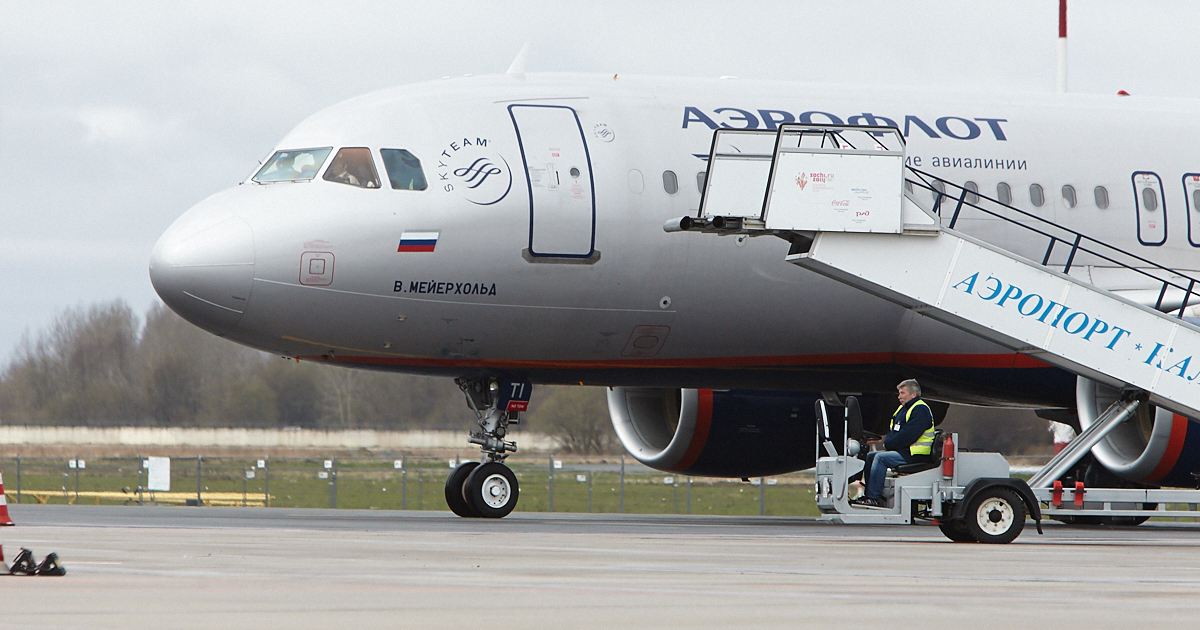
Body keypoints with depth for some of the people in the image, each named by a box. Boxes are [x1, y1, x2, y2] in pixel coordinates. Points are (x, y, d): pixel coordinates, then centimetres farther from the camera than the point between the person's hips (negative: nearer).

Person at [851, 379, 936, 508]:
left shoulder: (920, 410, -13)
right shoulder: (903, 409, 19)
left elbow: (908, 435, -22)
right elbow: (892, 432, 22)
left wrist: (888, 444, -14)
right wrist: (887, 442, 0)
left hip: (914, 455, -10)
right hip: (901, 451, 10)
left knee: (880, 458, -24)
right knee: (870, 456, 5)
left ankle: (874, 497, -26)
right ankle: (869, 493, 1)